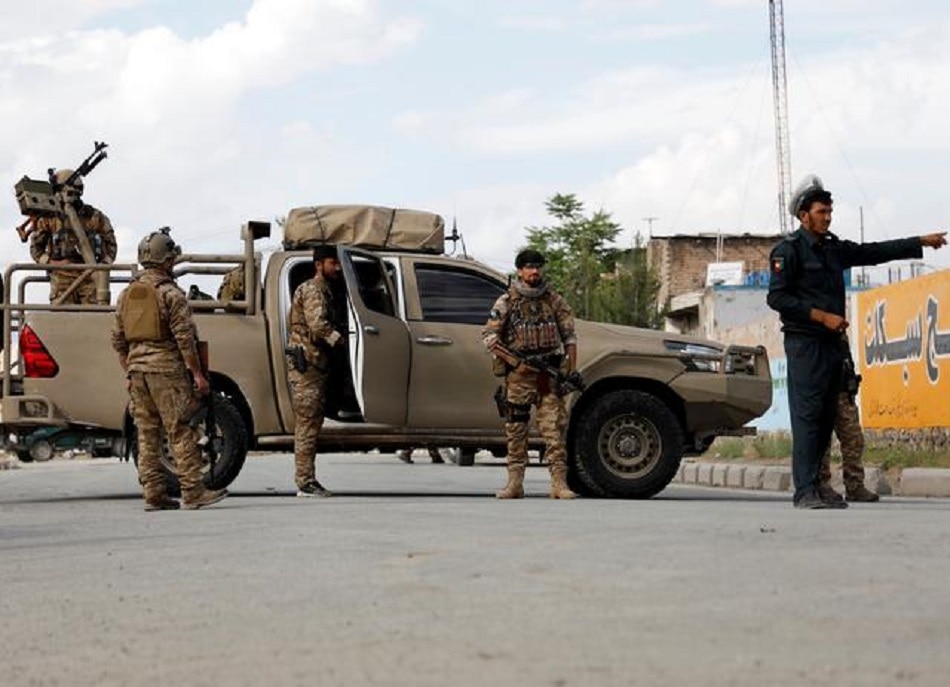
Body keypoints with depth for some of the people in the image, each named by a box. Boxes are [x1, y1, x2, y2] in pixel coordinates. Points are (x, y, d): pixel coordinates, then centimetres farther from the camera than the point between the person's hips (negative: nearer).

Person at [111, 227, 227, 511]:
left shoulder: (127, 294, 12)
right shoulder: (170, 293, -8)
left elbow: (118, 340, 15)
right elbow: (184, 336, -13)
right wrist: (197, 373, -10)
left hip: (136, 368, 6)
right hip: (166, 368, -6)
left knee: (147, 433, 8)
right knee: (181, 432, -5)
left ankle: (154, 494, 8)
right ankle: (193, 492, -7)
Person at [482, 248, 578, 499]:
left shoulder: (555, 300, 10)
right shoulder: (506, 302, 4)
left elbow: (570, 336, 10)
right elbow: (489, 337, 1)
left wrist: (571, 372, 0)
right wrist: (515, 363, -9)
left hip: (551, 375, 0)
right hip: (518, 375, 0)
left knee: (554, 428, -7)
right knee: (516, 430, 1)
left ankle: (559, 483, -10)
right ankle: (514, 483, 5)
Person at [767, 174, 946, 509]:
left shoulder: (833, 248, 18)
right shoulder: (789, 249, -4)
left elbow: (874, 252, 22)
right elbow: (776, 297, -11)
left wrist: (921, 242, 18)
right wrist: (822, 316, -15)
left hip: (831, 343, 8)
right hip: (804, 343, -8)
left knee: (826, 418, 6)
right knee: (807, 415, -13)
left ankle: (814, 488, 8)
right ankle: (805, 491, -16)